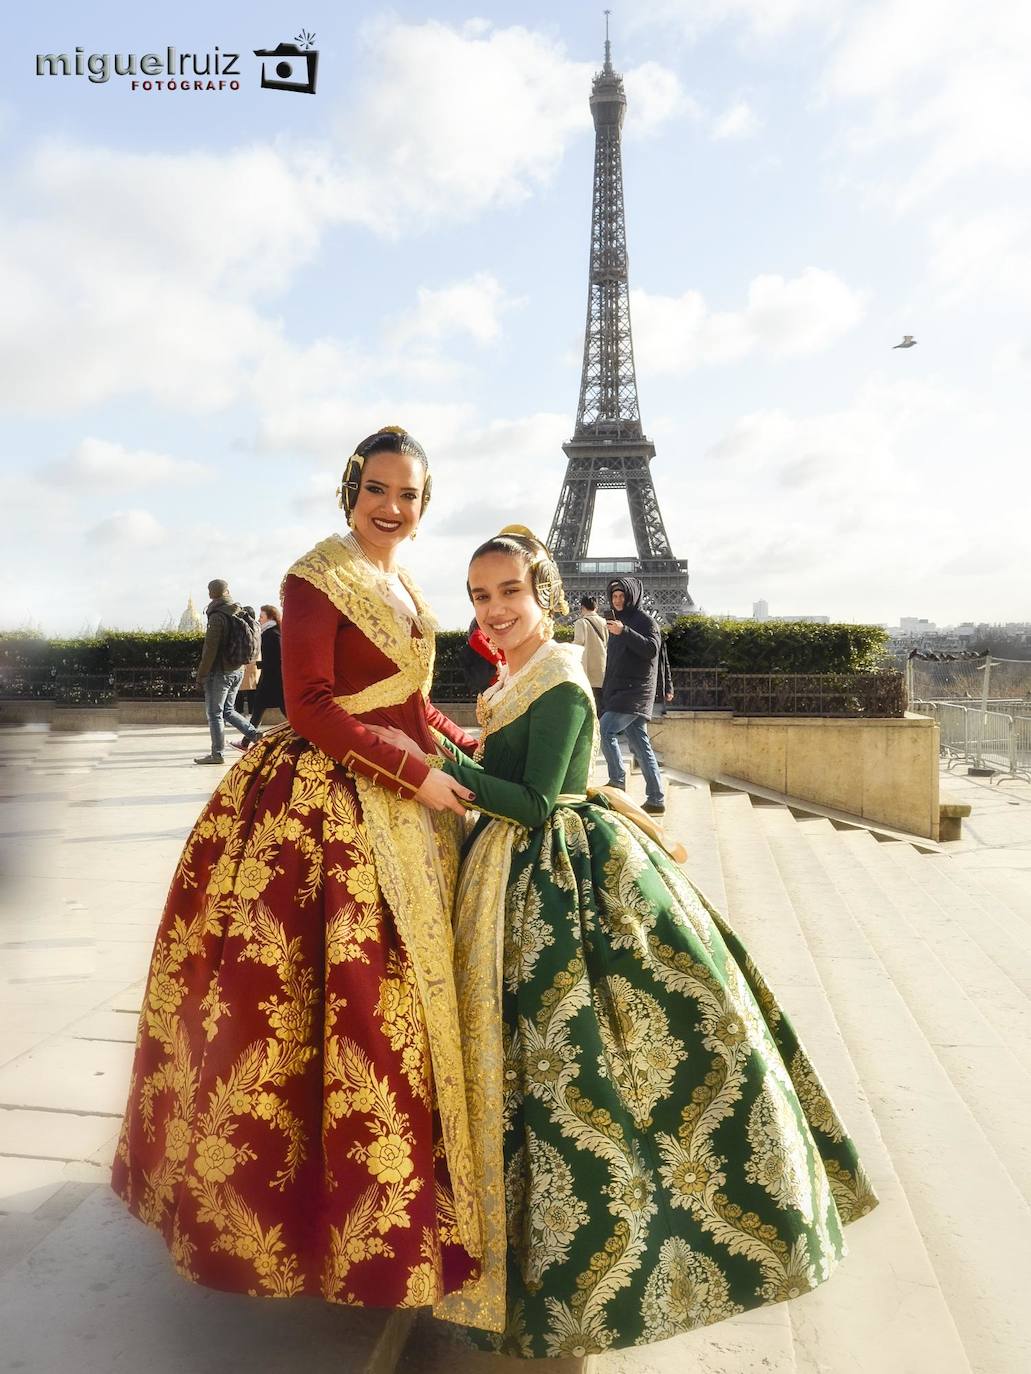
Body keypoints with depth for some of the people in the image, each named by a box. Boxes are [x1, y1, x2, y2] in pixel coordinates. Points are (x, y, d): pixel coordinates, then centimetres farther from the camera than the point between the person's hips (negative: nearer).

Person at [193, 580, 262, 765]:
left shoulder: (217, 616, -15)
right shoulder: (239, 613, 8)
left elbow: (210, 650, -17)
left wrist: (201, 676, -11)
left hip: (220, 672, -8)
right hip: (238, 671, 8)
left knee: (214, 713, 3)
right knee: (228, 710, 19)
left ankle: (217, 753, 7)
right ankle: (255, 735, 8)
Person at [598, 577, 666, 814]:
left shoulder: (644, 620, -4)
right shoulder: (618, 621, 20)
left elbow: (652, 648, -21)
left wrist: (625, 632, -29)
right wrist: (606, 694, 22)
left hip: (636, 692, -8)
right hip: (618, 693, 8)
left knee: (603, 730, -17)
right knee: (640, 745, 5)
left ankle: (617, 781, -7)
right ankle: (656, 800, 5)